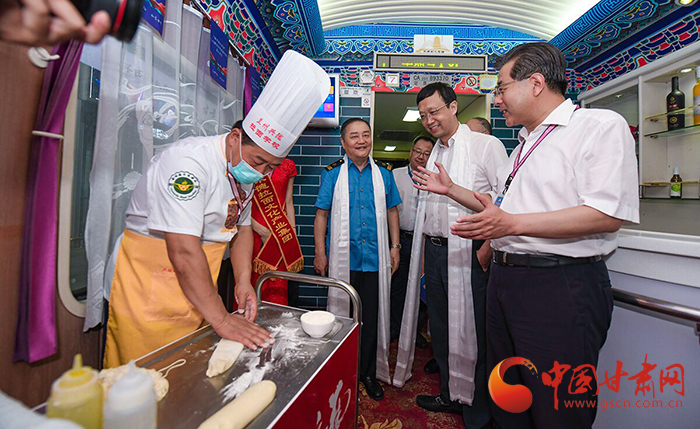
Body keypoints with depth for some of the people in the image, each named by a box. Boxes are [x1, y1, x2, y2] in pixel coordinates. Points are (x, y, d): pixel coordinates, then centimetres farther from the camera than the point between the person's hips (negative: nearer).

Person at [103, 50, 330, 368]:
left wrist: (243, 281, 3)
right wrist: (221, 318, -23)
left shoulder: (244, 169, 3)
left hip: (197, 293, 8)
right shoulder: (189, 162, -24)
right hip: (149, 294, -7)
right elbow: (184, 252, -28)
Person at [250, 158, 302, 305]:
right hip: (253, 233, -3)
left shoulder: (288, 166, 11)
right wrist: (262, 232, -10)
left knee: (278, 289, 8)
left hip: (281, 235, 3)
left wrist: (293, 233, 10)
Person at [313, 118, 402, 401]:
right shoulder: (332, 173, 2)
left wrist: (395, 246, 7)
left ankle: (368, 373, 29)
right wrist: (320, 253, -3)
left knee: (372, 318, 9)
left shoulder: (383, 173, 8)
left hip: (376, 258, 2)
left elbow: (391, 211, 13)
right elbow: (321, 214, 2)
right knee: (341, 315, 11)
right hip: (342, 258, -1)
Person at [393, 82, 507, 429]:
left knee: (472, 330, 5)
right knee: (441, 327, 16)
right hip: (434, 250, 7)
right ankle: (450, 395, 37)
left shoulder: (486, 145, -4)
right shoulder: (434, 154, 17)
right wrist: (426, 250, 14)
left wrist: (488, 248, -18)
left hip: (470, 252, -7)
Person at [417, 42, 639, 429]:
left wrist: (513, 224, -23)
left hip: (560, 284, -8)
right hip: (504, 278, 8)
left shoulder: (601, 125, -6)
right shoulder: (525, 144, 21)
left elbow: (607, 215, -18)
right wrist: (450, 189, 22)